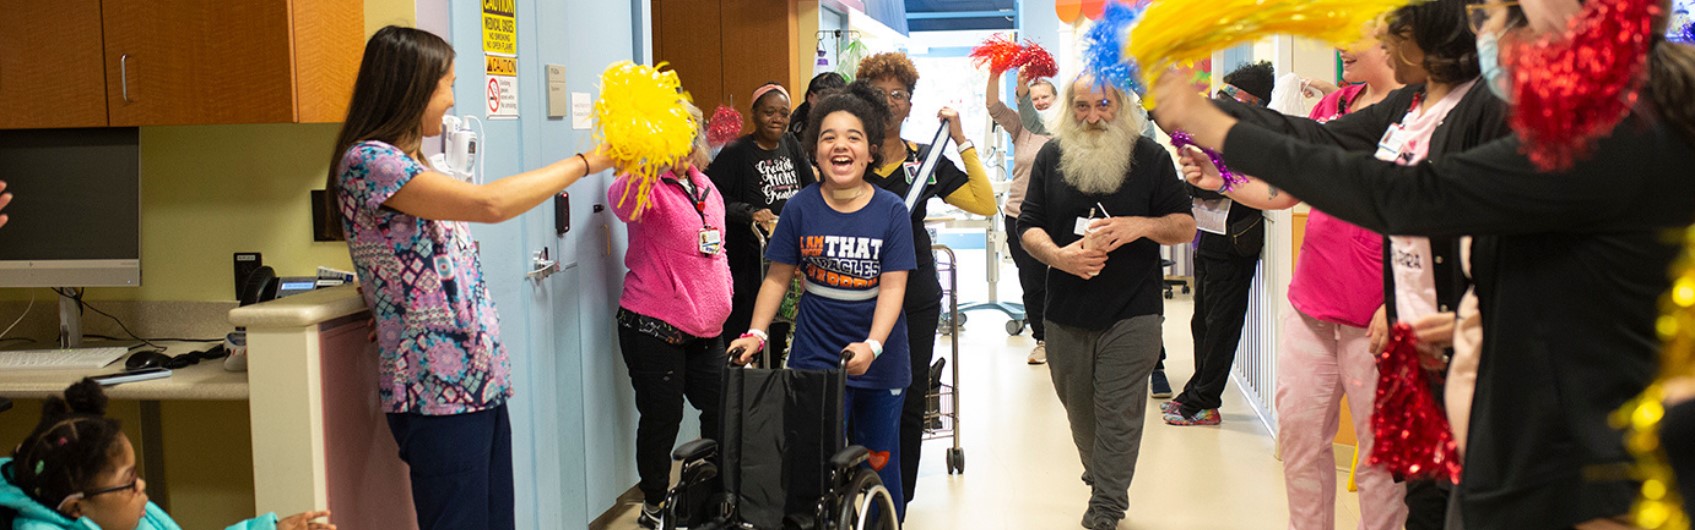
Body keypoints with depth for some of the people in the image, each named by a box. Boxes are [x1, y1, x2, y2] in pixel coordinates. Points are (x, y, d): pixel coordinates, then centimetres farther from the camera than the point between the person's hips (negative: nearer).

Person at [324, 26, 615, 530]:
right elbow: (489, 204, -22)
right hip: (439, 393, -9)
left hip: (481, 380, 9)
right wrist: (586, 162, -14)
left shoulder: (411, 164, 16)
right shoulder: (366, 161, -13)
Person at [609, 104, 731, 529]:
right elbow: (622, 201, -38)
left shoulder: (704, 186, 11)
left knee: (720, 408, 12)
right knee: (662, 415, 1)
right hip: (653, 325, -7)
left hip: (705, 325, 7)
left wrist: (721, 286, 16)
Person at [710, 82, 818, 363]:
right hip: (751, 261, -6)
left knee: (781, 332, 10)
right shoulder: (736, 153, -7)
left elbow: (811, 187, 20)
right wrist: (750, 213, -26)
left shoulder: (791, 145, 12)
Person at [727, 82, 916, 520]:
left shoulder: (891, 210, -7)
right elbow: (778, 276, 2)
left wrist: (872, 345, -23)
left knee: (880, 465, 10)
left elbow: (893, 286, -11)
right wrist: (756, 333, -9)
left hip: (880, 360, 0)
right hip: (816, 359, 0)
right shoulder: (800, 208, -4)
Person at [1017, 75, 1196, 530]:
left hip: (1132, 315, -3)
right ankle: (1101, 480, 35)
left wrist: (1142, 226, -18)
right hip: (1066, 314, 3)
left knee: (1118, 415, -3)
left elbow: (1186, 226, 2)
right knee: (1080, 410, 14)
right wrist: (1058, 256, -17)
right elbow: (1029, 228, 4)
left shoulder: (1151, 157, 0)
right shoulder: (1051, 156, 5)